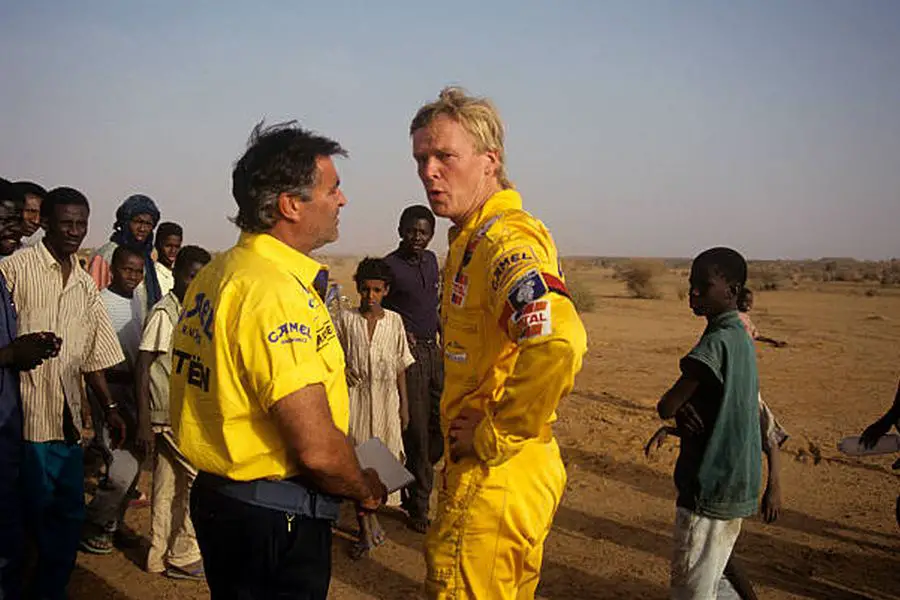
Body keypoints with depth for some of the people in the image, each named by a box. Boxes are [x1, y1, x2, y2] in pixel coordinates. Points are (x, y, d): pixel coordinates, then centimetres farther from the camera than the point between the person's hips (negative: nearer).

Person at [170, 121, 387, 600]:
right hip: (272, 521, -9)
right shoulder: (277, 291, -25)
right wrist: (366, 489, -7)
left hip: (217, 495, 9)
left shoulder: (215, 274, 6)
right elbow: (317, 449, -28)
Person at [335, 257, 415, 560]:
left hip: (386, 397, 1)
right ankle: (367, 528, 10)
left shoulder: (394, 321, 3)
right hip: (355, 396, -1)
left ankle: (369, 517, 29)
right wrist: (343, 370, -10)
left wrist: (404, 405, 5)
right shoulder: (346, 319, -1)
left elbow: (400, 366, 6)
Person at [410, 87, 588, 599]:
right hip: (489, 474, 10)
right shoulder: (471, 241, 12)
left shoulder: (507, 242, -21)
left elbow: (558, 346, -39)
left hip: (493, 479, -10)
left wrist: (494, 437, -26)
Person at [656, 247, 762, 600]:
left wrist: (677, 407, 2)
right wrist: (684, 407, -7)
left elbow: (667, 407, -19)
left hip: (711, 484, -9)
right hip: (734, 481, 9)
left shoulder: (717, 341, -20)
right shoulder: (740, 338, 10)